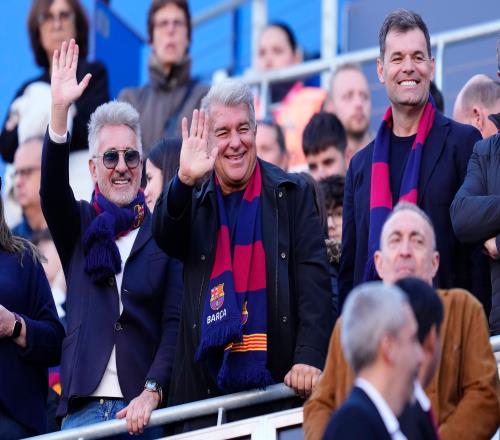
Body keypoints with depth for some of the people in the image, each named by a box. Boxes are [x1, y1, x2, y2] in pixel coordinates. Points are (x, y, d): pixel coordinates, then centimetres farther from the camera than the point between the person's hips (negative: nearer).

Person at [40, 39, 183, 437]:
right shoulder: (79, 226, 12)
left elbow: (174, 322, -1)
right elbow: (52, 190, -9)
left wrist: (152, 393, -14)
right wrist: (59, 112, -22)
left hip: (142, 408, -1)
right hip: (82, 407, 1)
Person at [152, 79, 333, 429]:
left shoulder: (292, 194, 6)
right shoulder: (194, 202, 11)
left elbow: (313, 279, -1)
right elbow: (165, 237, -9)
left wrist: (310, 358, -14)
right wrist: (184, 180, -28)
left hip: (279, 382, -1)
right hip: (208, 386, 1)